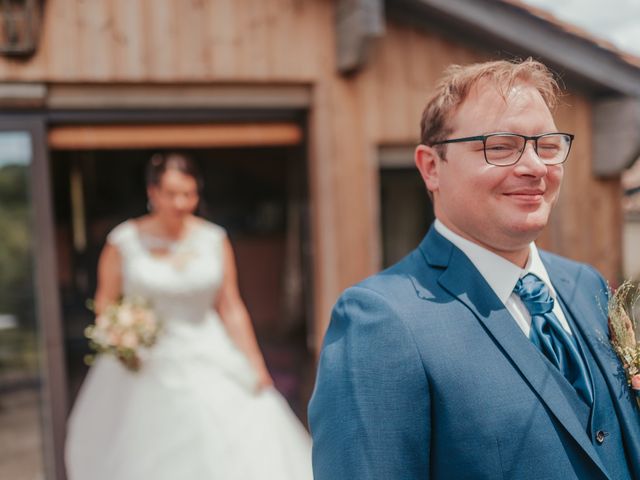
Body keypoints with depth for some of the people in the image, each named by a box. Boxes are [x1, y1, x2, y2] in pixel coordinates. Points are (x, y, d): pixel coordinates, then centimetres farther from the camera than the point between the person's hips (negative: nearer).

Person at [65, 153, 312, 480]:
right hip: (146, 370, -1)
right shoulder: (124, 241, -6)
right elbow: (105, 301, 5)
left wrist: (255, 365, 1)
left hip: (208, 364, 1)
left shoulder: (214, 240, -1)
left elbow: (231, 308, 3)